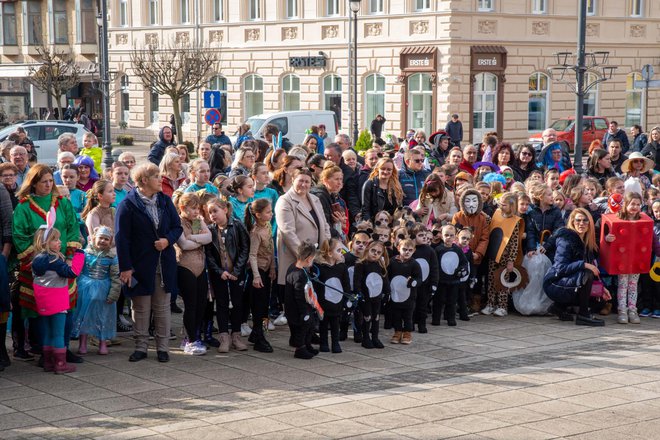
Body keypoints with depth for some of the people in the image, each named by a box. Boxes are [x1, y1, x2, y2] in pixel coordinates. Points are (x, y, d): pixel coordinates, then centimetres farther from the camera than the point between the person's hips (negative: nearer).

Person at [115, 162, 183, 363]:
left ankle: (162, 347, 16)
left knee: (162, 307, 8)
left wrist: (168, 240, -10)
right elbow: (121, 237, -10)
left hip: (164, 263, 4)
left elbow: (177, 227, 12)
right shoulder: (128, 204, -8)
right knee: (141, 308, 5)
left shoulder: (165, 201, 7)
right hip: (140, 264, -4)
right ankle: (140, 347, 15)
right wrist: (125, 267, -14)